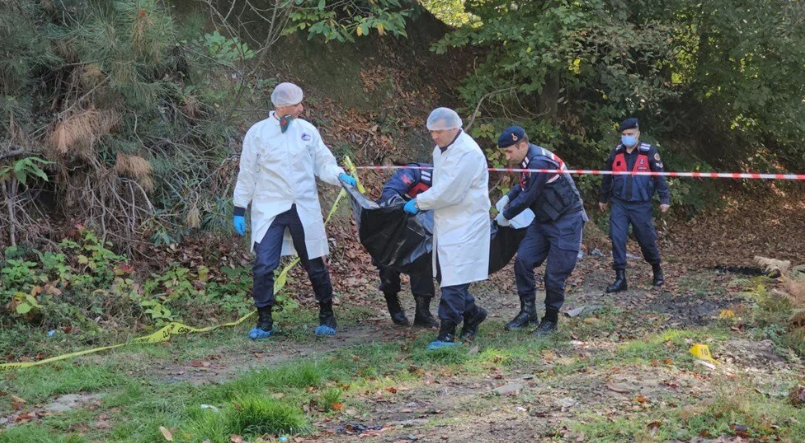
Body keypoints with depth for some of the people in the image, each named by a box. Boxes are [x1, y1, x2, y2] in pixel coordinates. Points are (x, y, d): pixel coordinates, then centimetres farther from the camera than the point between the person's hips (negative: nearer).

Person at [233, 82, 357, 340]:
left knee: (315, 265, 8)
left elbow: (323, 162, 8)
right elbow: (247, 174, 3)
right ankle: (264, 322, 7)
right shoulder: (258, 133, -2)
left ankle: (327, 317, 24)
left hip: (304, 209, 2)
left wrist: (340, 176, -13)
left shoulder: (307, 130, 3)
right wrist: (239, 209, 3)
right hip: (269, 209, -1)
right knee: (263, 267, -7)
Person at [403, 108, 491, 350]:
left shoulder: (468, 153, -20)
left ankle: (447, 333, -7)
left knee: (454, 279, -9)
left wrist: (418, 202, -13)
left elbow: (449, 192, -23)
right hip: (446, 223, 9)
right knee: (445, 275, 14)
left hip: (465, 224, -9)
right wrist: (423, 203, 7)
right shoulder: (441, 149, 10)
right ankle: (472, 313, 32)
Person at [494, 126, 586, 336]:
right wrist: (507, 198, 3)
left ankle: (551, 320, 11)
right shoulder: (528, 160, 4)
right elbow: (523, 185, 21)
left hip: (566, 223, -9)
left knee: (554, 275, -6)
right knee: (523, 260, -3)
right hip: (544, 220, 9)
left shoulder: (540, 162, -26)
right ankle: (528, 312, 7)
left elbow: (528, 197, -22)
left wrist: (505, 216, -8)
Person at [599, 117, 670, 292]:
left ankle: (657, 271, 33)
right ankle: (620, 278, -4)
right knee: (617, 239, -9)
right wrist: (604, 199, 24)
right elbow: (608, 177, 16)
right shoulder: (616, 153, 4)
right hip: (619, 204, 3)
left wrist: (665, 199, -9)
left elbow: (660, 176, -4)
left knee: (647, 240, 7)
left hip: (641, 205, -3)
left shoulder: (649, 152, -7)